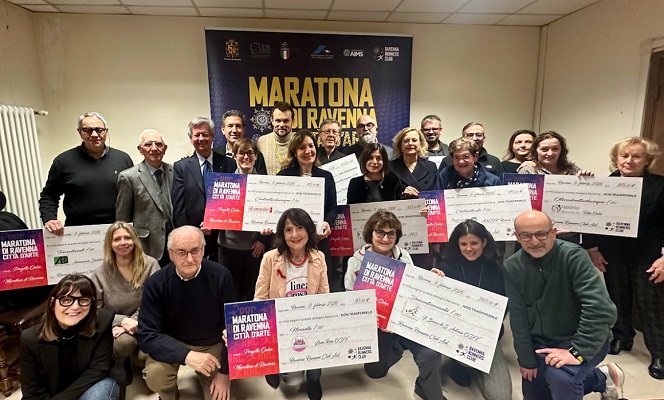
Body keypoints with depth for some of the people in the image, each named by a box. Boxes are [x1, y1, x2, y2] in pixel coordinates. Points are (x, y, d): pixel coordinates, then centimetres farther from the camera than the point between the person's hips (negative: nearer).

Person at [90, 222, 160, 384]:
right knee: (124, 342, -34)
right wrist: (122, 321, -19)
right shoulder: (100, 274, -3)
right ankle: (120, 370, 3)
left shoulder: (150, 265, -7)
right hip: (114, 327, 0)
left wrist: (133, 321, -21)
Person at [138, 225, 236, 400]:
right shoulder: (156, 283, -19)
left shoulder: (220, 276, -21)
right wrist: (187, 355, -36)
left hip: (212, 345, 1)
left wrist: (225, 371, -10)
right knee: (154, 373, -28)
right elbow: (147, 335, -21)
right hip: (172, 344, 0)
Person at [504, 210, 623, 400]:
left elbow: (601, 309, -30)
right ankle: (601, 379, 33)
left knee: (559, 375, -34)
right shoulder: (512, 267, -10)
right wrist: (526, 360, -4)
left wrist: (577, 352, -32)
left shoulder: (573, 256, -24)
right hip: (541, 342, 5)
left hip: (581, 339, -5)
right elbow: (518, 317, -6)